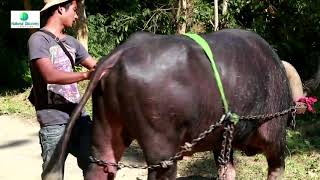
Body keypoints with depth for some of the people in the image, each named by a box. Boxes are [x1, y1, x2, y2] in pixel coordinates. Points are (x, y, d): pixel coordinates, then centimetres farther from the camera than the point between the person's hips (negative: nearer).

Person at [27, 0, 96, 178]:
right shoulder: (39, 39, -6)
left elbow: (97, 66, 18)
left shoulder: (71, 41, 15)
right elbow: (50, 75, -21)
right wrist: (86, 75, -32)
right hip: (54, 123, -6)